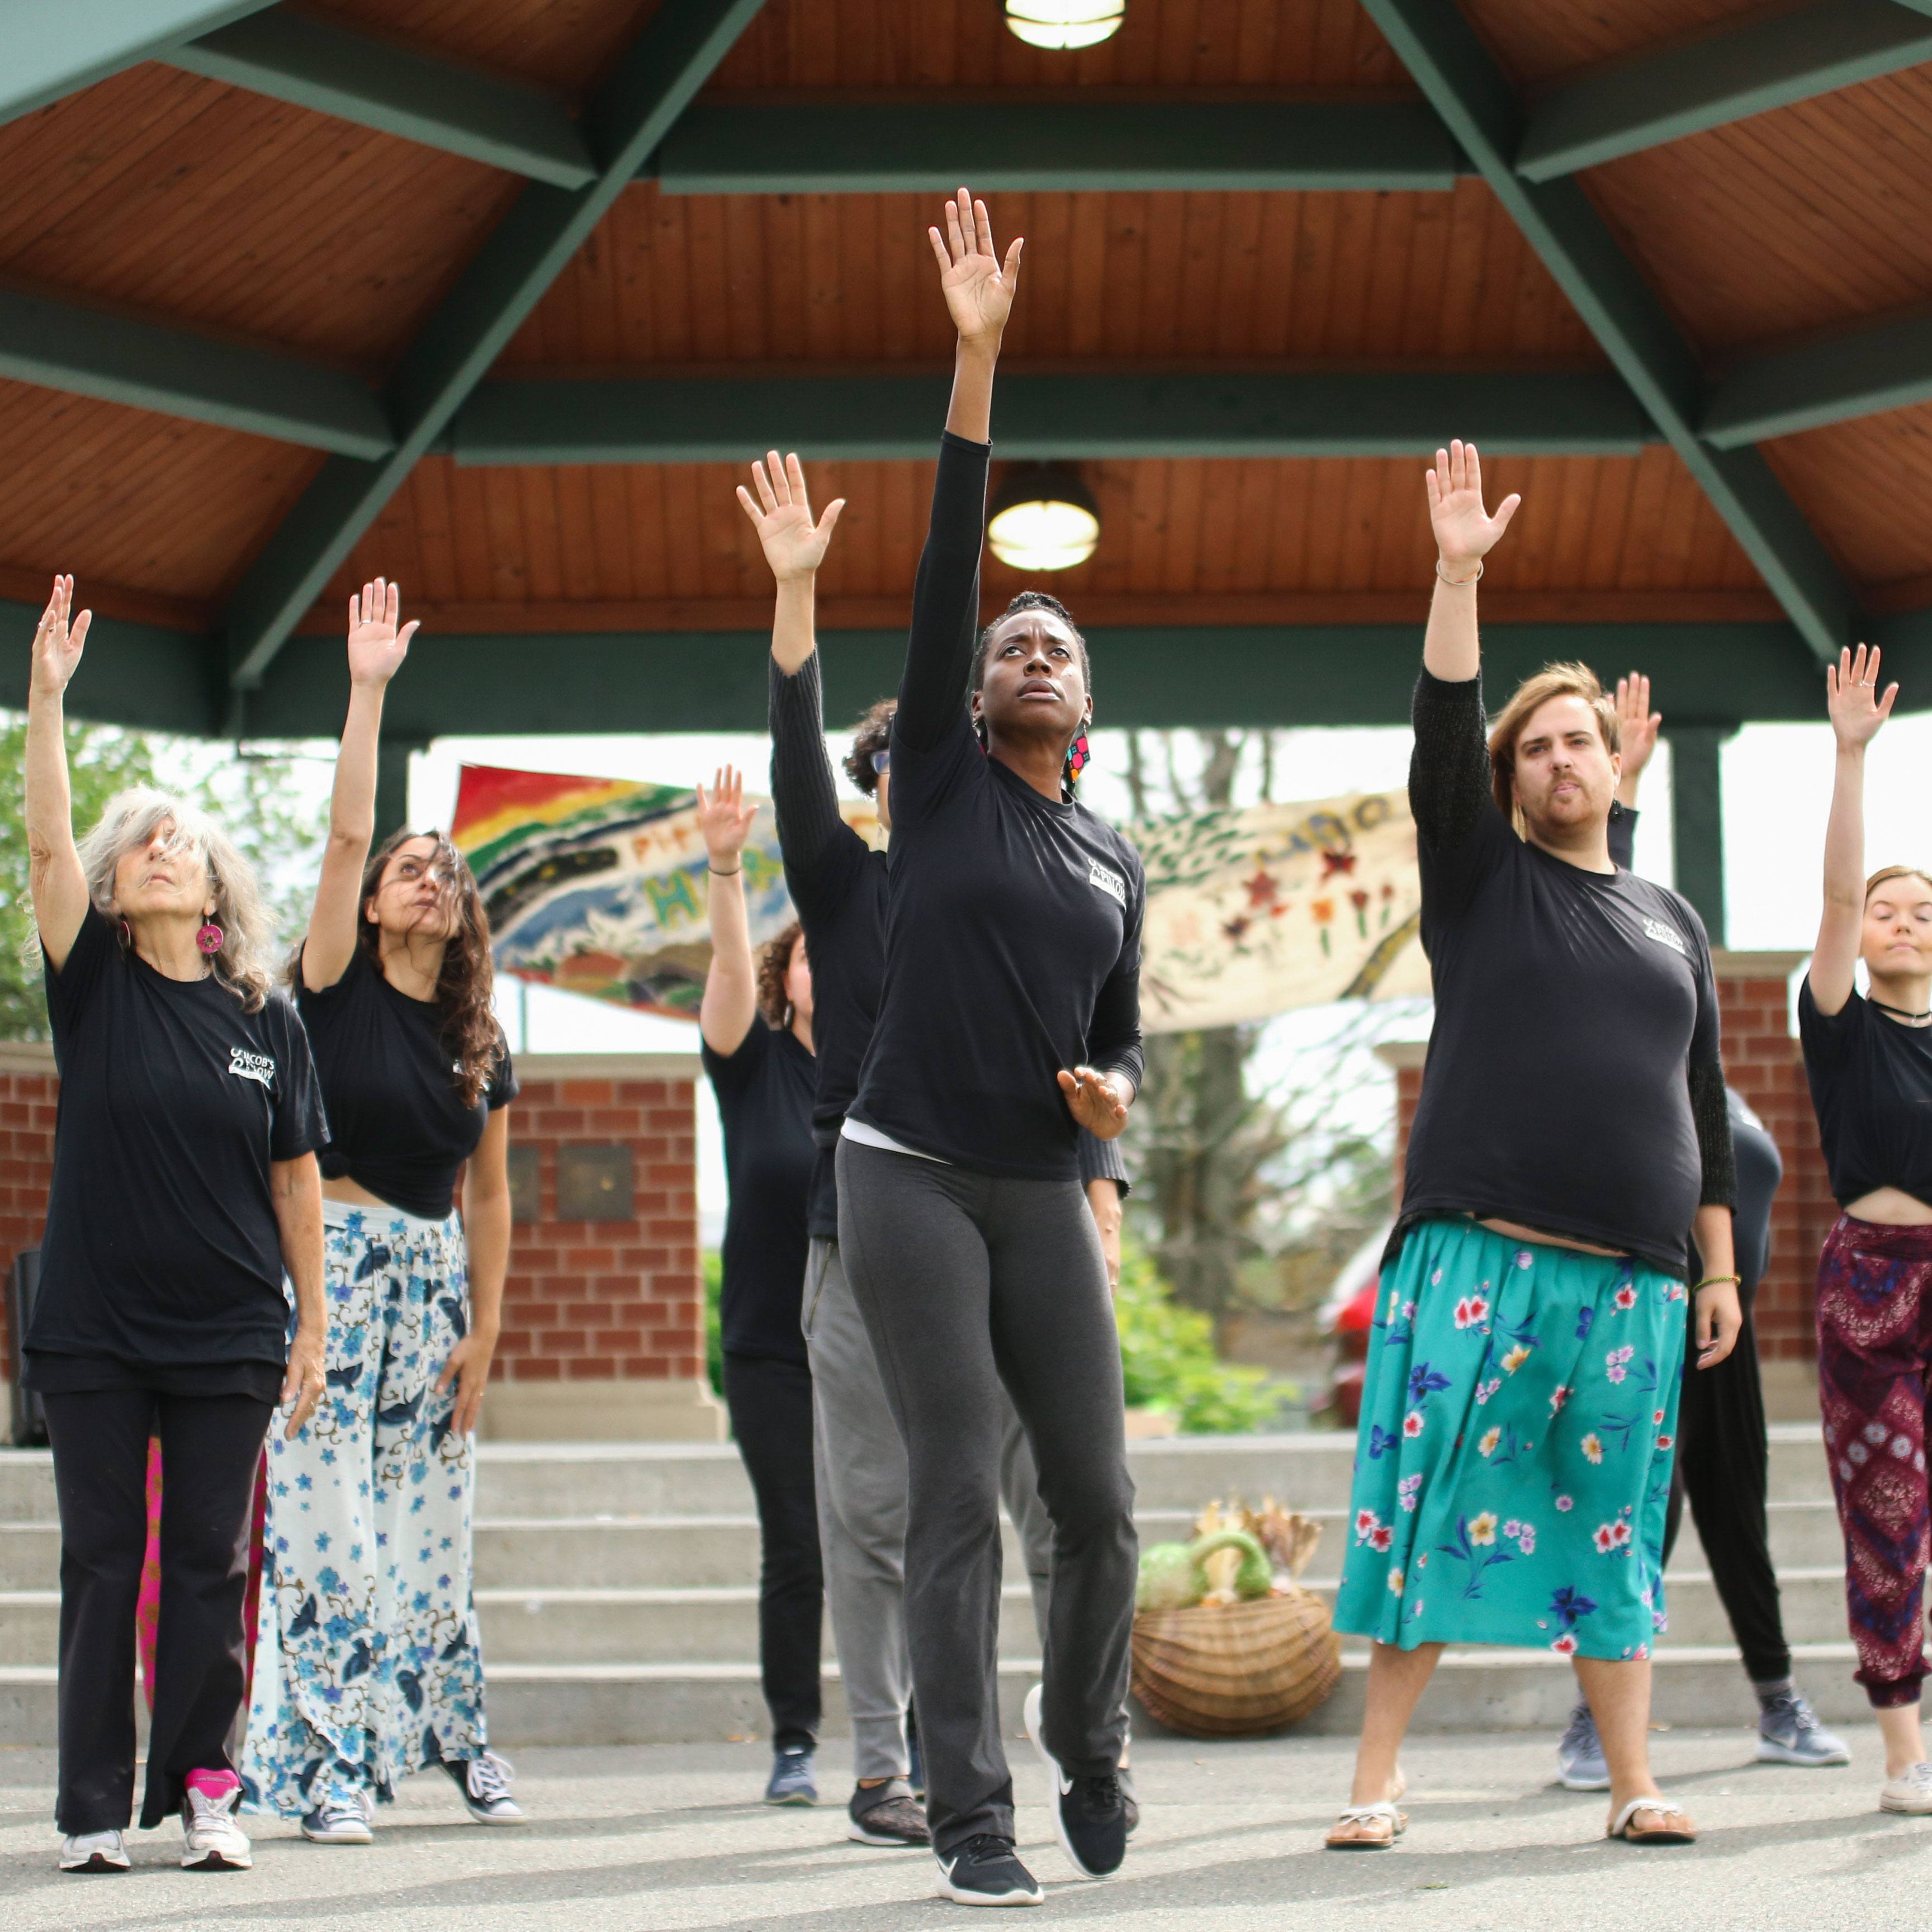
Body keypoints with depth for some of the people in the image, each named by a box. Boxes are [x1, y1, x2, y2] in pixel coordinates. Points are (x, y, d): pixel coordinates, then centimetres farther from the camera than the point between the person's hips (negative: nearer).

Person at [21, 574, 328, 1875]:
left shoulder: (268, 1019, 4)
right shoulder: (95, 987, 2)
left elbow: (296, 1180, 7)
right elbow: (46, 845, -11)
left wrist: (313, 1326, 6)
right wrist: (48, 696, -21)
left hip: (230, 1335, 1)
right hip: (96, 1330, -1)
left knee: (211, 1567, 3)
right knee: (103, 1564, 3)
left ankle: (201, 1791, 11)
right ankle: (94, 1806, 7)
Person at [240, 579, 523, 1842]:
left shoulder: (481, 1042, 10)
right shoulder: (337, 988, -1)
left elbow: (491, 1193, 12)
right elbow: (345, 833, -12)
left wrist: (485, 1327, 5)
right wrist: (368, 689, -15)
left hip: (435, 1274, 4)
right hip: (334, 1262, -4)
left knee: (434, 1520, 7)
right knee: (327, 1515, -8)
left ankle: (456, 1739, 16)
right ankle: (331, 1763, -7)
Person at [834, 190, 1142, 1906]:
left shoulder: (1117, 861, 15)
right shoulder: (940, 779, 4)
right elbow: (945, 567, -5)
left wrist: (1115, 1090, -5)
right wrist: (977, 365, -12)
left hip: (1043, 1193, 4)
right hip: (912, 1173, -4)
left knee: (1099, 1499, 3)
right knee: (957, 1501, -7)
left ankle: (1088, 1755, 27)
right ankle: (972, 1821, -2)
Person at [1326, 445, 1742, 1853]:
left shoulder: (1672, 920, 18)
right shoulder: (1481, 876, 10)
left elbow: (1705, 1105, 18)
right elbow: (1440, 740, -6)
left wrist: (1722, 1268, 14)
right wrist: (1459, 577, -15)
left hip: (1634, 1273, 3)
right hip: (1479, 1255, -3)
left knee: (1616, 1525, 5)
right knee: (1434, 1506, -6)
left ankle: (1636, 1784, 10)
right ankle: (1378, 1780, -3)